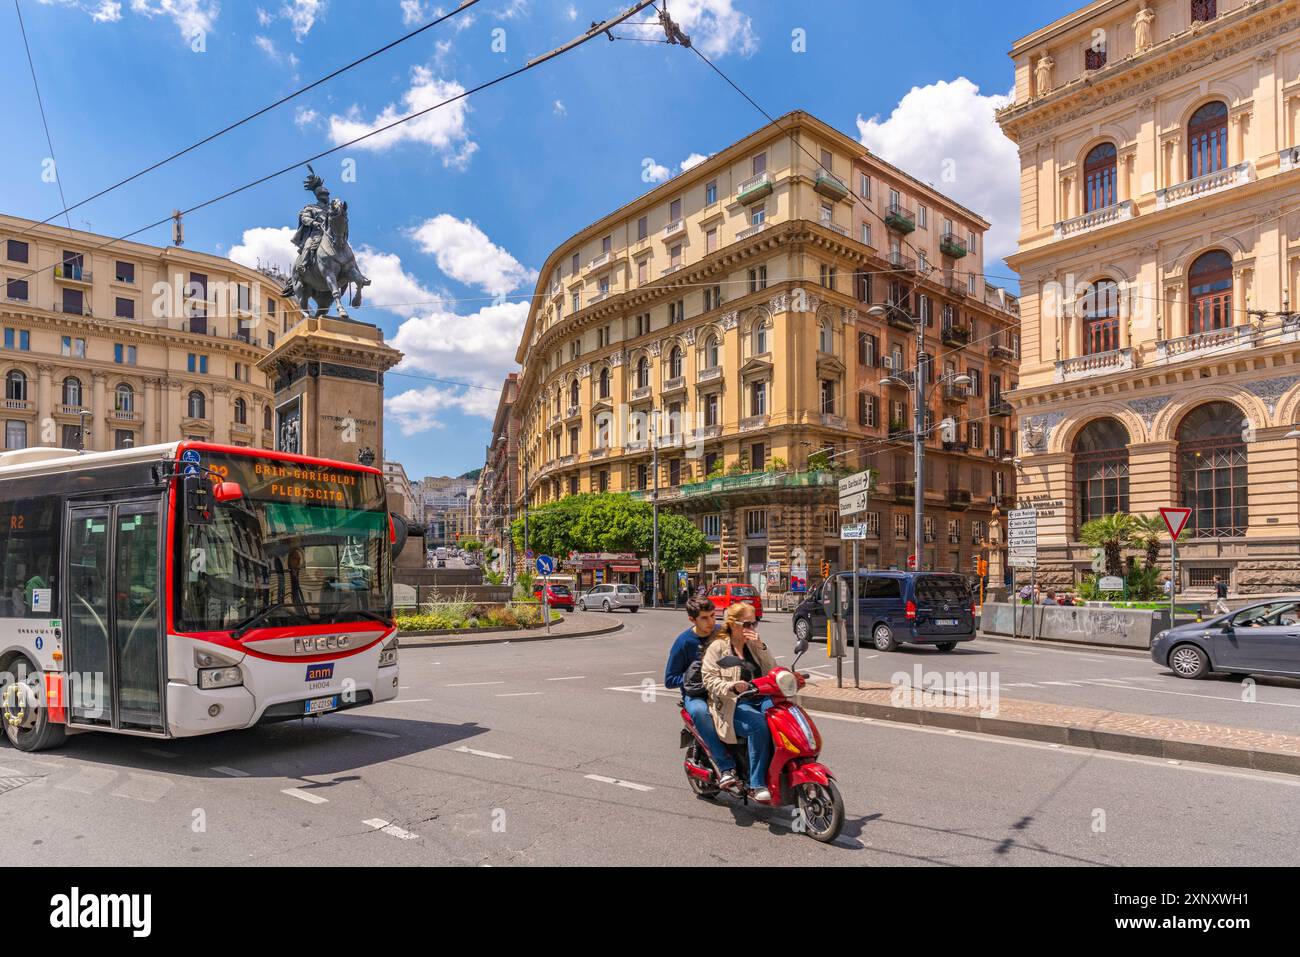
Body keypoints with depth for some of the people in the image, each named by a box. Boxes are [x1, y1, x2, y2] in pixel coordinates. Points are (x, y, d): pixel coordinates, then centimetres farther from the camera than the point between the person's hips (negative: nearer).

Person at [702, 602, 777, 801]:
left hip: (760, 699, 5)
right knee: (759, 725, -33)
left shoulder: (755, 646, 20)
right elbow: (710, 680, -7)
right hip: (732, 705, -4)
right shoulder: (717, 648, 4)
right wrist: (732, 687, -25)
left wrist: (761, 647, -3)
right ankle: (757, 784, -25)